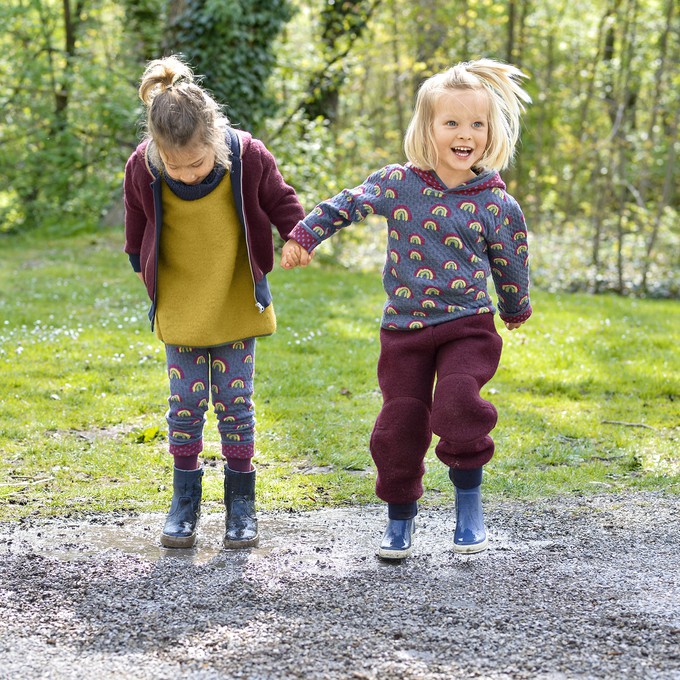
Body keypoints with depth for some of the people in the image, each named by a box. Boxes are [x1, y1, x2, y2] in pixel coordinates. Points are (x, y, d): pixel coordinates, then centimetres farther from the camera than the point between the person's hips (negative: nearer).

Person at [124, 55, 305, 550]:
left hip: (237, 302, -1)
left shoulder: (249, 157, -22)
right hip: (179, 305, 1)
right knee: (186, 403, 2)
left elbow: (280, 201, -1)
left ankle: (241, 500, 15)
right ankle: (185, 499, 16)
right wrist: (143, 268, 14)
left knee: (235, 401, 3)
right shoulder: (142, 168, -18)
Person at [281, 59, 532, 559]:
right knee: (400, 424, 2)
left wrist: (516, 310, 24)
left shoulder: (498, 206, -3)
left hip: (468, 326, -2)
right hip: (404, 329, 2)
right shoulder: (397, 184, -3)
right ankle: (400, 517, 23)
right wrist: (303, 236, 9)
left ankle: (469, 499, -3)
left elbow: (511, 266, 12)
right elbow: (345, 206, 10)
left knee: (457, 404, -25)